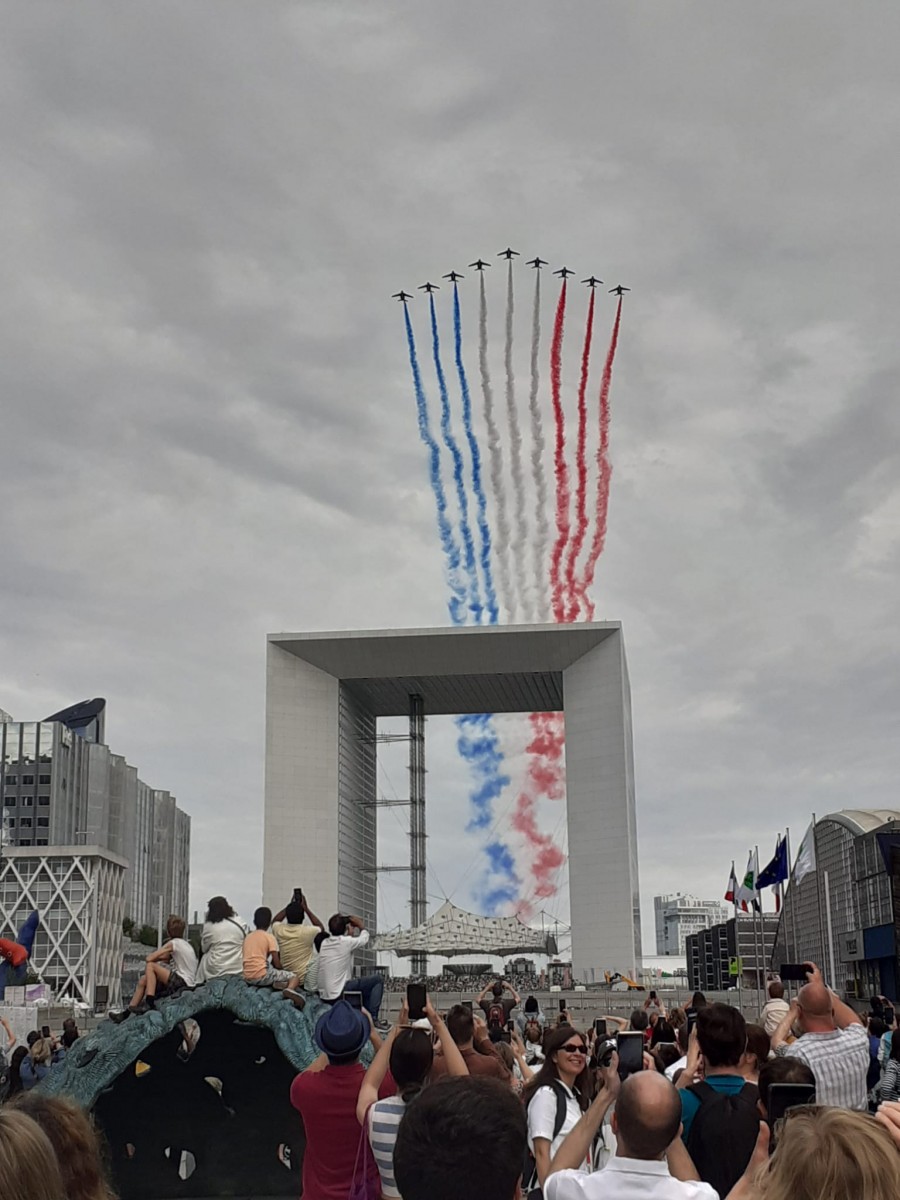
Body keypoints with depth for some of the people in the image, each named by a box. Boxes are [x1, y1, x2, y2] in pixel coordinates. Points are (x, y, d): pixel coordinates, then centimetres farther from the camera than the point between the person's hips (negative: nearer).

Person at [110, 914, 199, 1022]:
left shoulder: (173, 943, -11)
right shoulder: (185, 943, 17)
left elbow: (149, 958, -12)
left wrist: (158, 958, 7)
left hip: (183, 983, -10)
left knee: (151, 965, -13)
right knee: (143, 980, 8)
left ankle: (149, 1003, -16)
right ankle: (126, 1013, 9)